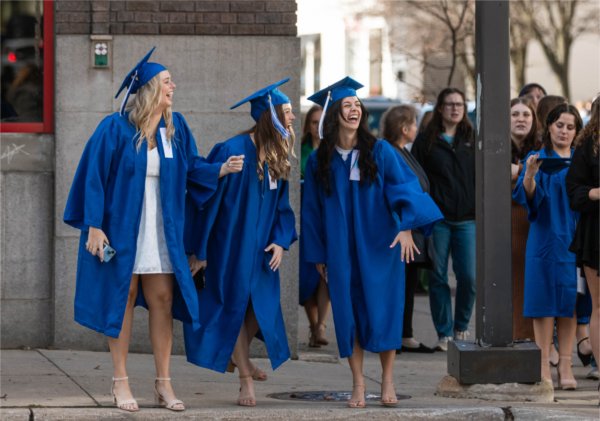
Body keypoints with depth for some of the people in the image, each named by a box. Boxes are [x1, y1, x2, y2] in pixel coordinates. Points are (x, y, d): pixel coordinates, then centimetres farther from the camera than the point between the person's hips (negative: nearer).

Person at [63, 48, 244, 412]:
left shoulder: (175, 127, 4)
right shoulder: (116, 128, -11)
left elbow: (190, 167, 11)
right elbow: (95, 177, -10)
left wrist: (220, 169, -8)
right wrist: (94, 227, -14)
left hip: (161, 230, 4)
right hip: (121, 227, -4)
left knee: (162, 299, 0)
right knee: (124, 298, 1)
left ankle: (163, 383, 6)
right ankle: (120, 382, 8)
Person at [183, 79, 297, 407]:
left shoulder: (277, 158, 4)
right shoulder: (233, 152, -18)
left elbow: (281, 205, 11)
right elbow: (209, 201, -15)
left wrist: (280, 241, -6)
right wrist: (199, 250, -13)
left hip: (260, 247, 6)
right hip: (231, 244, -6)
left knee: (262, 306, 6)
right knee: (236, 306, 4)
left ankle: (238, 352, 36)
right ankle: (246, 380, 15)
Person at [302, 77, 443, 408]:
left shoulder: (380, 151, -1)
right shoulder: (319, 161, 4)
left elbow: (404, 185, -10)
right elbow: (312, 209, 9)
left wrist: (406, 226, -25)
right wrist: (317, 255, 6)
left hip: (379, 247, -1)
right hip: (341, 252, 1)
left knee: (382, 311, -1)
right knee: (348, 314, 1)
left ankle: (387, 380, 9)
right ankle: (358, 385, 7)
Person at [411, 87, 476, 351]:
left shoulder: (472, 140, 11)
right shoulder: (426, 141, 5)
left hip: (467, 220, 1)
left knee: (469, 277, -4)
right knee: (438, 278, 0)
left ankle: (461, 327, 15)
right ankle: (444, 334, 8)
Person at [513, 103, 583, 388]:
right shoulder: (538, 159, 2)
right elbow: (528, 196, -10)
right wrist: (529, 175, -29)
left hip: (573, 238, 3)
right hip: (546, 238, -3)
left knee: (569, 300, 1)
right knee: (545, 299, -3)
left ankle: (565, 365, 3)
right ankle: (544, 366, 0)